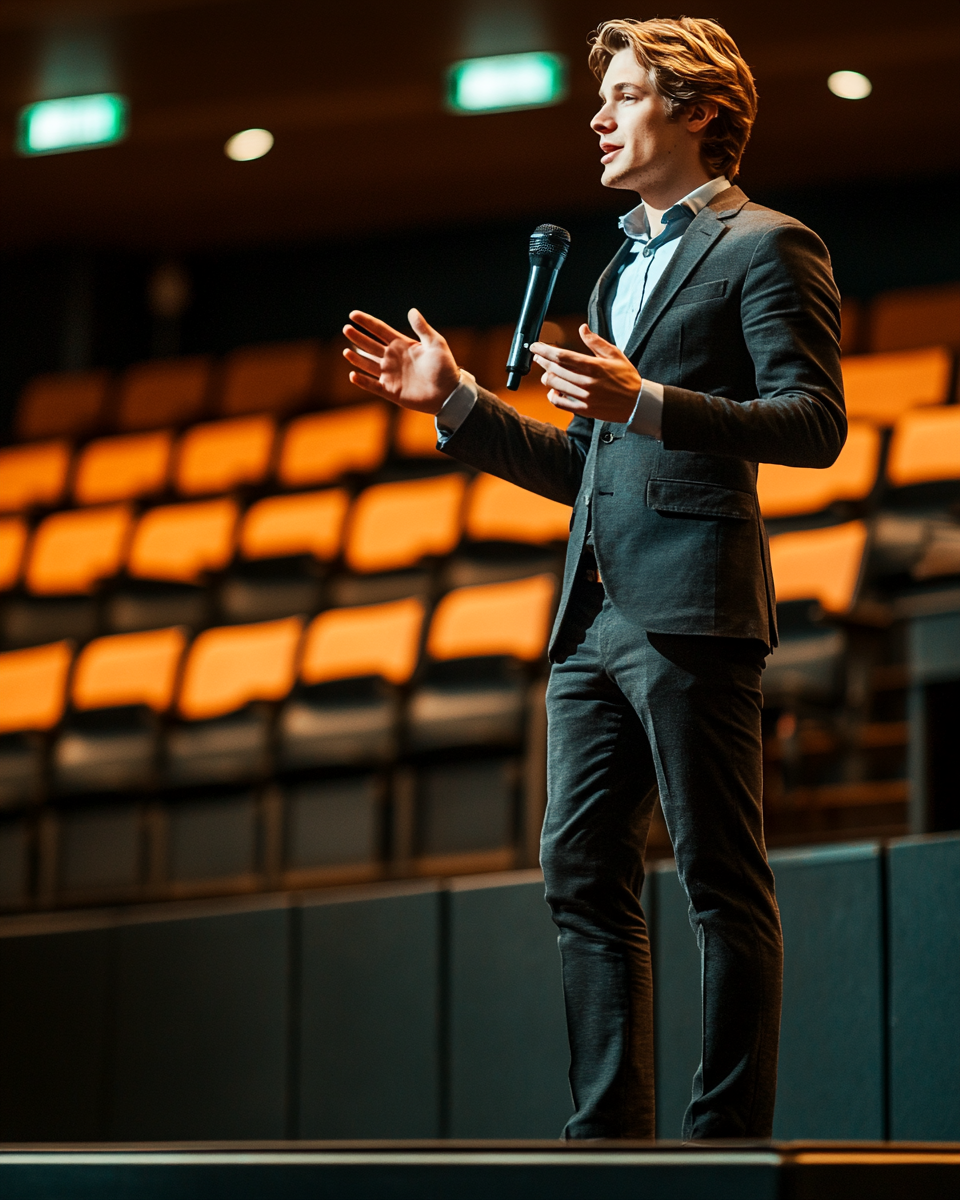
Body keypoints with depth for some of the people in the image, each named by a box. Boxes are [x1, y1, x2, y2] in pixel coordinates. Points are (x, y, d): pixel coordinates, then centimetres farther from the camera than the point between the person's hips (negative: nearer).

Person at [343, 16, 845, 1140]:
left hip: (689, 607, -8)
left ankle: (729, 1142, -4)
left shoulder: (766, 246, 1)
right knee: (582, 872, 4)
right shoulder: (620, 269, 27)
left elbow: (814, 422, -12)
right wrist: (454, 400, 16)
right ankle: (611, 1141, 7)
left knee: (720, 881, -6)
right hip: (594, 618, 9)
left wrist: (645, 402, -21)